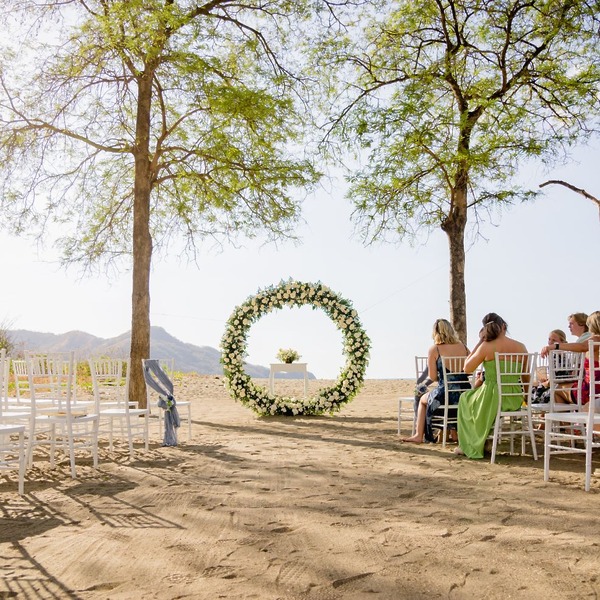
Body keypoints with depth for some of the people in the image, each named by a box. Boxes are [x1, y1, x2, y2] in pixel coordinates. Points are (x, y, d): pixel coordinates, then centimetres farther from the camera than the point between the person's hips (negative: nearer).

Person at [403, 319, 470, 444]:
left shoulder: (433, 350, -6)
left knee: (423, 400, 28)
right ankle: (454, 433, 40)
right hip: (464, 395, 4)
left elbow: (432, 377, -5)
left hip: (444, 394, -4)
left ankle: (419, 436, 28)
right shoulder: (463, 347, 5)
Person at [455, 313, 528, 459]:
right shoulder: (521, 347, -2)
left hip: (493, 398, -5)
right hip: (515, 399, 5)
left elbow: (467, 368, -3)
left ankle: (470, 446, 31)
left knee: (465, 398, 28)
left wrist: (479, 342, -3)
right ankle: (481, 441, 41)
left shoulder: (486, 347, -14)